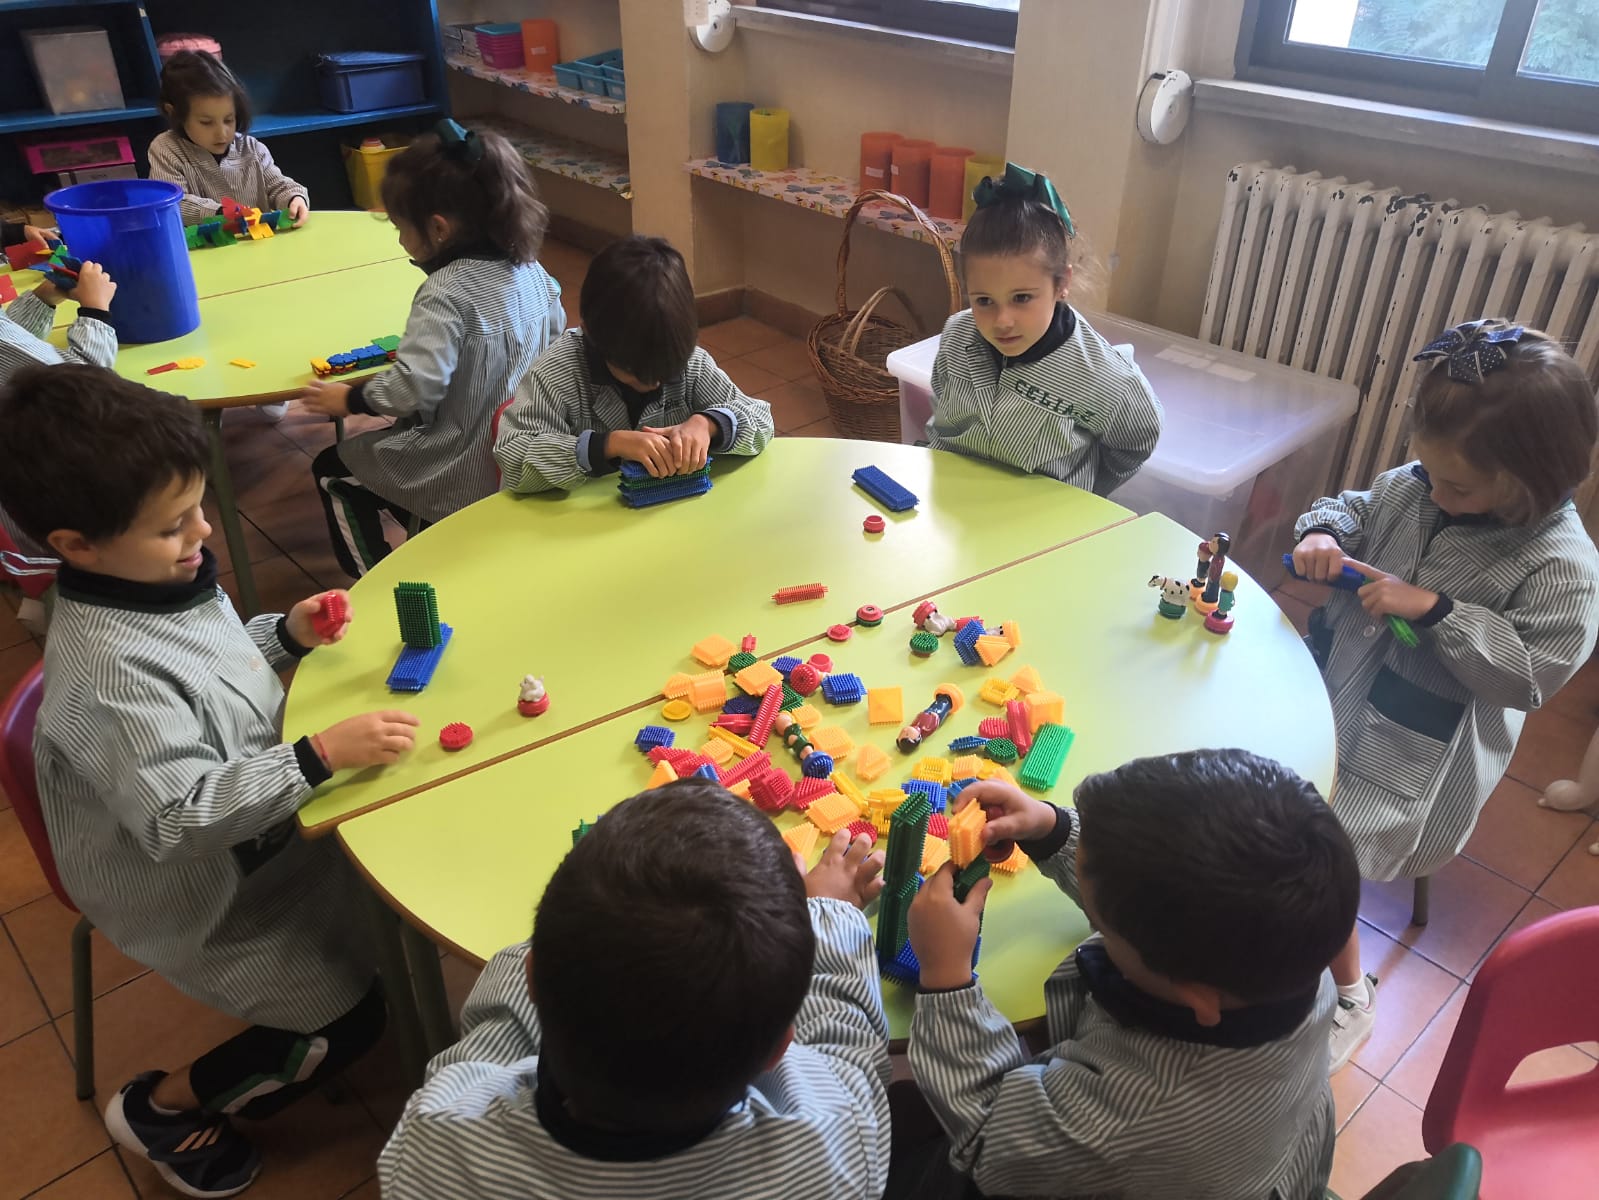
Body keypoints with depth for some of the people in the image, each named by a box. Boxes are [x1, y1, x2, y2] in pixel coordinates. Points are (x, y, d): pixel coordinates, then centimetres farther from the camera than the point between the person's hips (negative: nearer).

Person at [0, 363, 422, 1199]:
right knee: (346, 1017, 1)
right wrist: (321, 754, -39)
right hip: (197, 892, -8)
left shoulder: (160, 573, -9)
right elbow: (183, 816, -37)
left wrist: (287, 635, -7)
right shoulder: (108, 675, -36)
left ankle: (272, 1070, 34)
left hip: (255, 823, 8)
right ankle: (160, 1107, 24)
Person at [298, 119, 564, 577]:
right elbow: (556, 335, 12)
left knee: (332, 469, 17)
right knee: (382, 437, 34)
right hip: (523, 452, 8)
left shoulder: (446, 293, -26)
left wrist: (350, 399, -12)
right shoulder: (529, 269, -4)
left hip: (466, 473, -8)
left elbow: (414, 387, -32)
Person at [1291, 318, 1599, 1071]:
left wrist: (1434, 610, -29)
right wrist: (1321, 532, -11)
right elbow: (1353, 509, 13)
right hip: (1334, 685, 7)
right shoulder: (1411, 487, -4)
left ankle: (1350, 994, 16)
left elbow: (1532, 670, -21)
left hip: (1419, 749, -6)